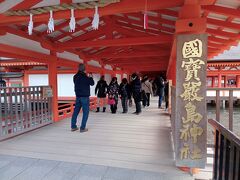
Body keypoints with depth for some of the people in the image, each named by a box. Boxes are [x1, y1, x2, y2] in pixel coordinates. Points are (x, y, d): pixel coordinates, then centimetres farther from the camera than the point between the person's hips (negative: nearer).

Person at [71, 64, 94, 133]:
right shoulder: (85, 77, -14)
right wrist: (91, 77, 12)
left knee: (76, 111, 12)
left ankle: (73, 126, 18)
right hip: (85, 96, -6)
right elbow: (92, 83, -4)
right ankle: (82, 128, 2)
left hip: (78, 96, 7)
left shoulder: (75, 77, 5)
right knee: (85, 112, 1)